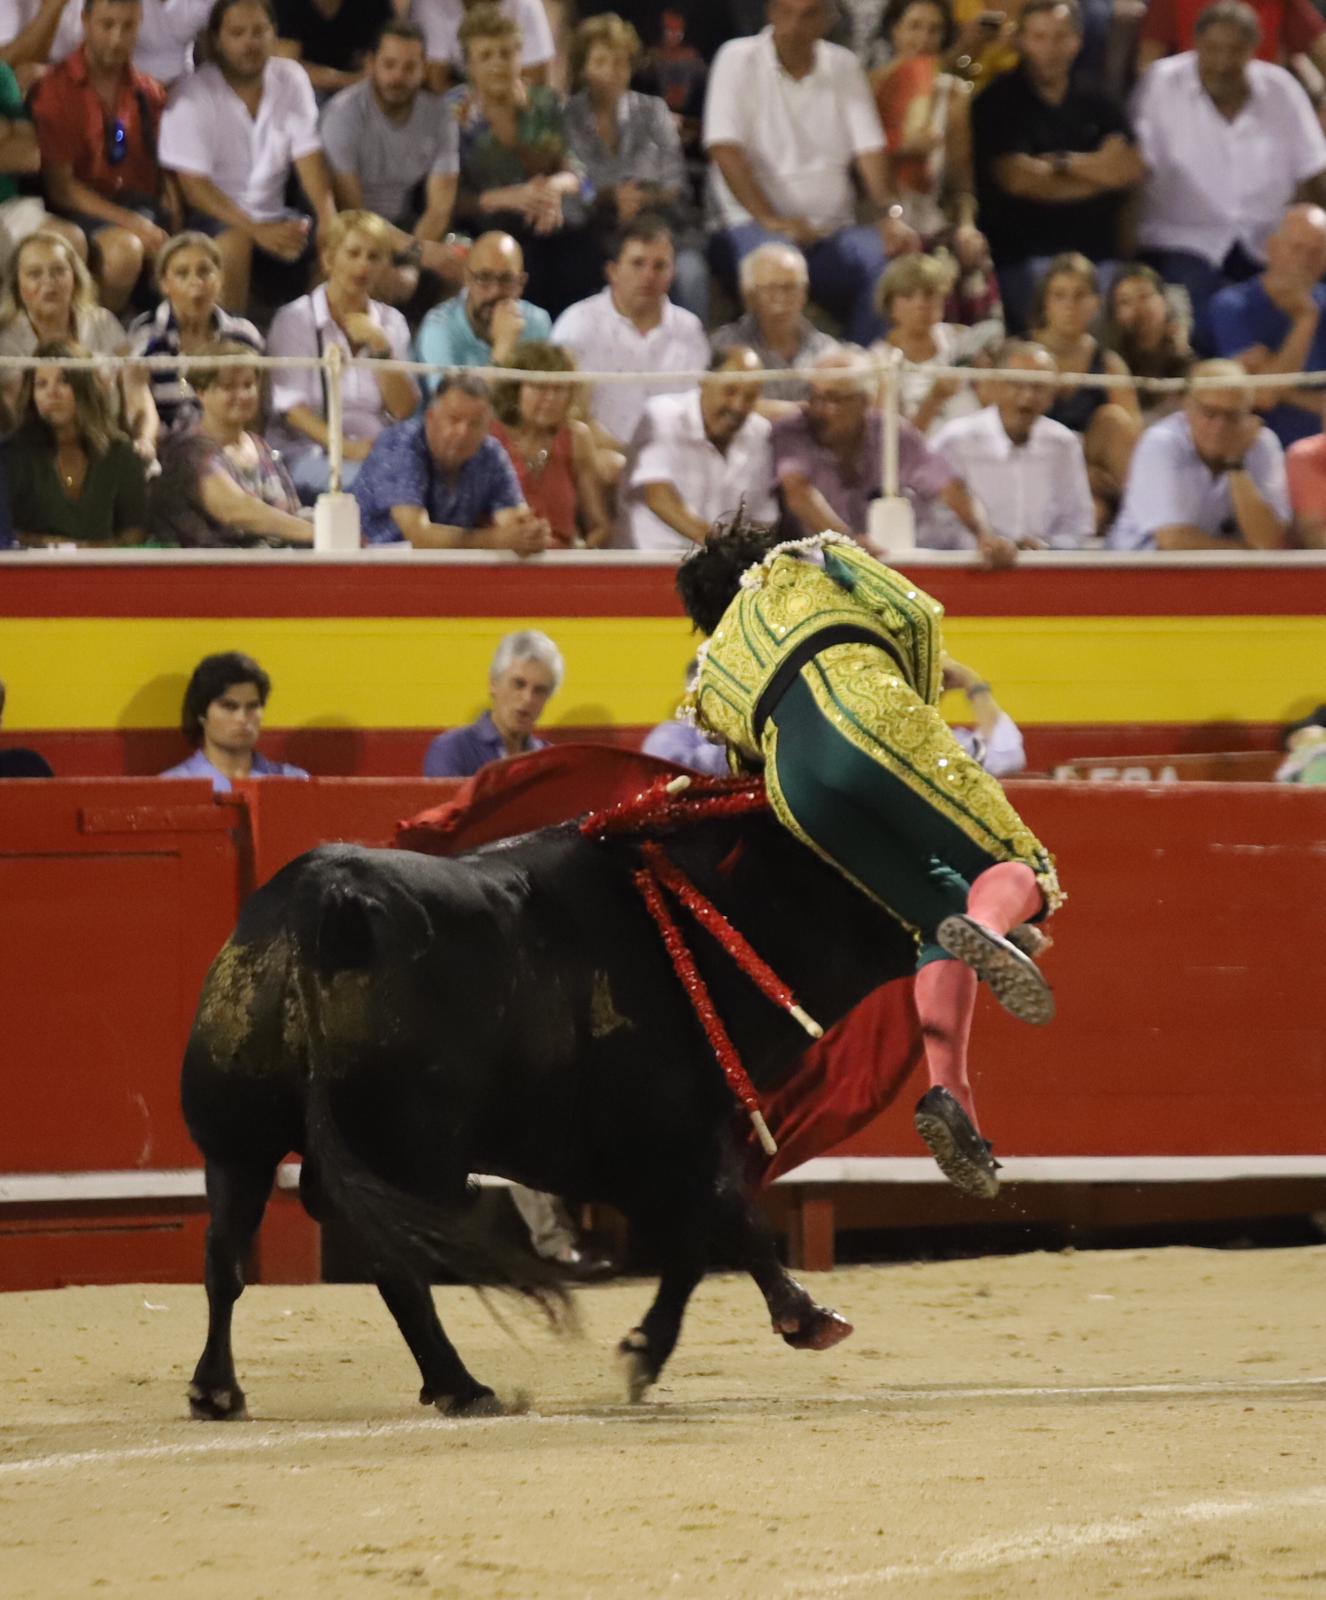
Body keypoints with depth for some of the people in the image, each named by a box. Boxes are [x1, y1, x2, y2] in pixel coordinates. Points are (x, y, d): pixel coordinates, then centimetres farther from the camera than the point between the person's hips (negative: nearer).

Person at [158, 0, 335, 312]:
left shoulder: (291, 79, 2)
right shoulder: (193, 95, -12)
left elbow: (309, 160, -3)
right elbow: (194, 187, -16)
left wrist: (330, 224, -21)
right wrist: (257, 231, -28)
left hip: (272, 214, 5)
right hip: (214, 216, -5)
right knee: (235, 241, -37)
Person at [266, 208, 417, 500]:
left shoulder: (391, 322, 18)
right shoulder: (296, 320, 5)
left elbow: (404, 411, 8)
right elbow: (290, 406, -6)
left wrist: (379, 347, -5)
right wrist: (344, 447, -21)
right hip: (308, 452, -4)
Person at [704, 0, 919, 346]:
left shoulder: (843, 65, 12)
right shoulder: (738, 60, -1)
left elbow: (868, 149, 5)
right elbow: (725, 150, -11)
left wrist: (889, 215, -13)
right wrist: (770, 220, -22)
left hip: (832, 229, 4)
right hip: (752, 224, -4)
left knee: (892, 258, -25)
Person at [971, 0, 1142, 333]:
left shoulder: (1098, 103, 14)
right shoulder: (999, 103, 0)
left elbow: (1129, 169, 1)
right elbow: (1016, 179, -12)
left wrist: (1061, 162, -8)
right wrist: (1096, 172, -5)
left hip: (1098, 253, 4)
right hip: (1027, 256, -4)